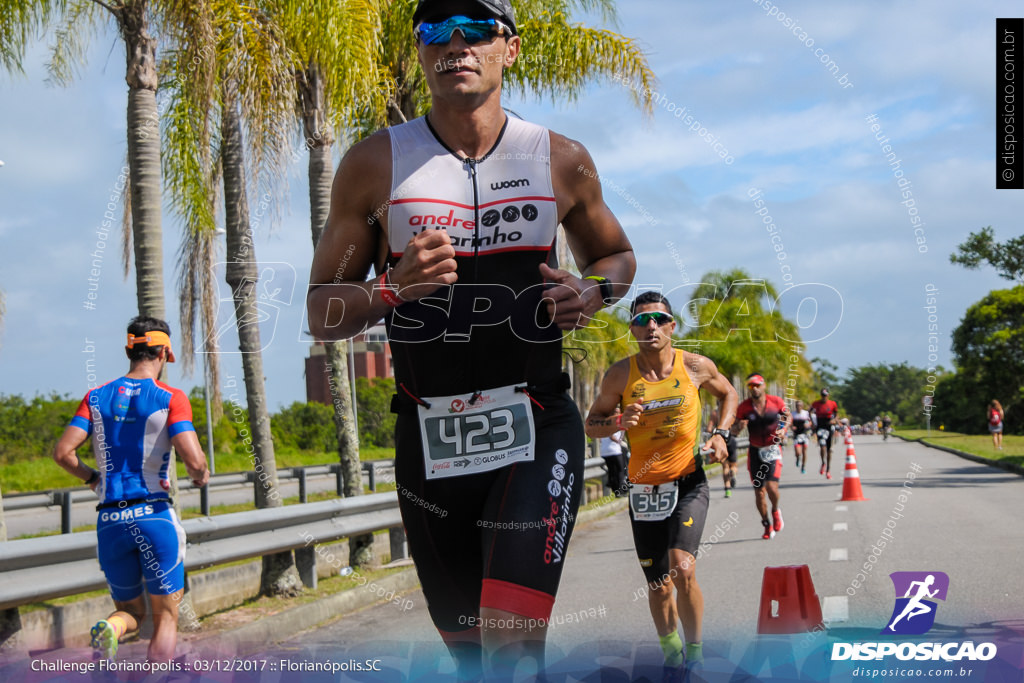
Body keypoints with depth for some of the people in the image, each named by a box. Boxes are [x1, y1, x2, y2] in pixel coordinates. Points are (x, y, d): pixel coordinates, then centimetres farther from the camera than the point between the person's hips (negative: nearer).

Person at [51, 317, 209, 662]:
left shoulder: (96, 397, 8)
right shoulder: (171, 398, -5)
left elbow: (62, 453, -1)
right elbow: (193, 459, -17)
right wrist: (201, 475, 6)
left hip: (110, 520, 4)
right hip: (155, 516, -4)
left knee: (130, 611, 18)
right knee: (166, 619, 7)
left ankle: (111, 627, -17)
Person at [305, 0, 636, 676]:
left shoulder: (562, 160, 3)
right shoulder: (374, 164, 0)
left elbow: (617, 254, 20)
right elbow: (322, 314, 3)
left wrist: (591, 292, -3)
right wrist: (394, 287, -18)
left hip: (537, 428, -1)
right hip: (429, 437, 1)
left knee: (512, 639, -18)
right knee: (467, 646, 12)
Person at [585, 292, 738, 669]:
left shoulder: (695, 366, -5)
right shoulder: (620, 375, -6)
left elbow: (728, 393, 16)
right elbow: (591, 423, 5)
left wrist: (719, 434, 0)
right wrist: (618, 421, -17)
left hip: (689, 483, -1)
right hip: (644, 488, 2)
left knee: (682, 569, -21)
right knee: (659, 586, 8)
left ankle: (695, 652, -1)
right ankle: (671, 651, 34)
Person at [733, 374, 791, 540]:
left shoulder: (776, 402, -7)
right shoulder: (744, 407, -7)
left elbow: (788, 416, 12)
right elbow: (733, 430, 0)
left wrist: (784, 429, -6)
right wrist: (739, 426, -22)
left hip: (773, 450, -2)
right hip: (755, 451, 2)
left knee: (771, 487, -18)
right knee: (759, 491, 3)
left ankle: (775, 511, 15)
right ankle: (767, 525, 22)